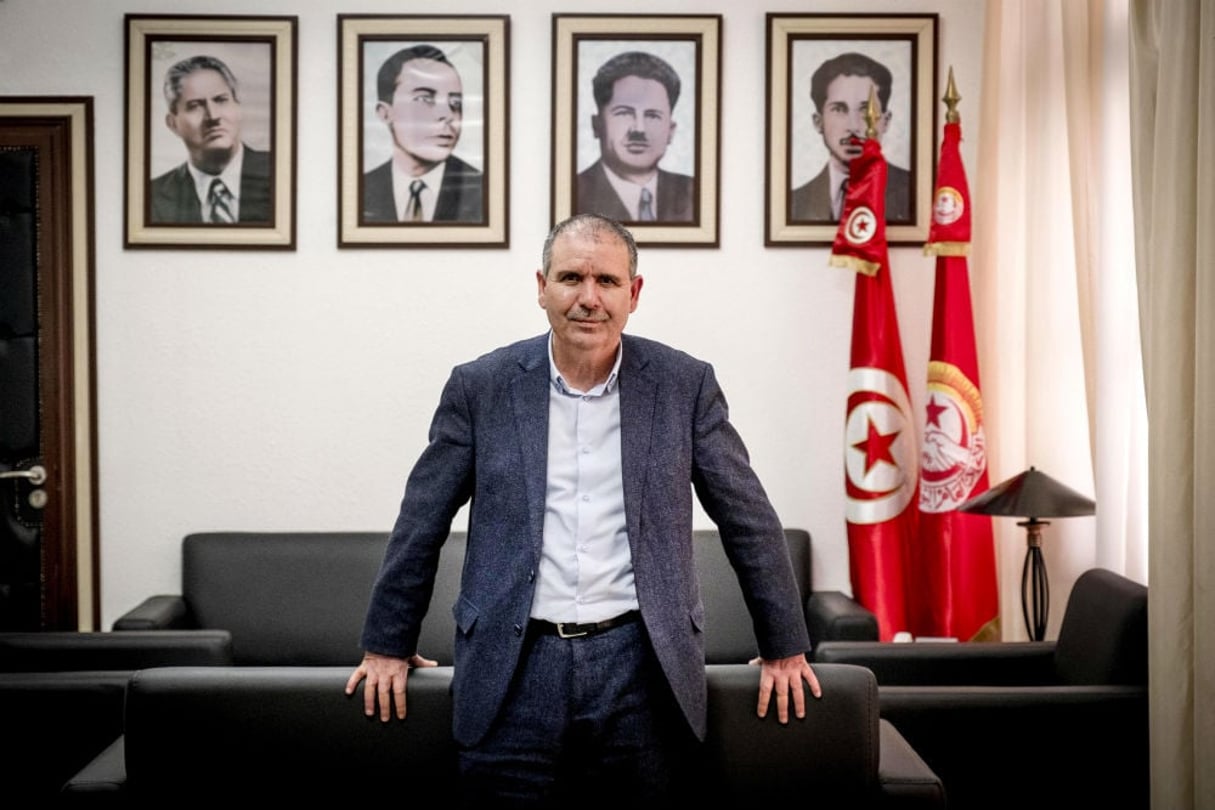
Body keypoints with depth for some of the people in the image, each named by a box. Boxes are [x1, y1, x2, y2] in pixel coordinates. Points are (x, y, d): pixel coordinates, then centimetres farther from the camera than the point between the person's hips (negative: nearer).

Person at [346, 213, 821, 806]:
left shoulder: (684, 385, 3)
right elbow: (421, 525, 8)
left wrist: (783, 646, 10)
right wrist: (387, 645, 11)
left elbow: (749, 520, 8)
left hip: (641, 666, 0)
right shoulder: (480, 387, 3)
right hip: (515, 668, 0)